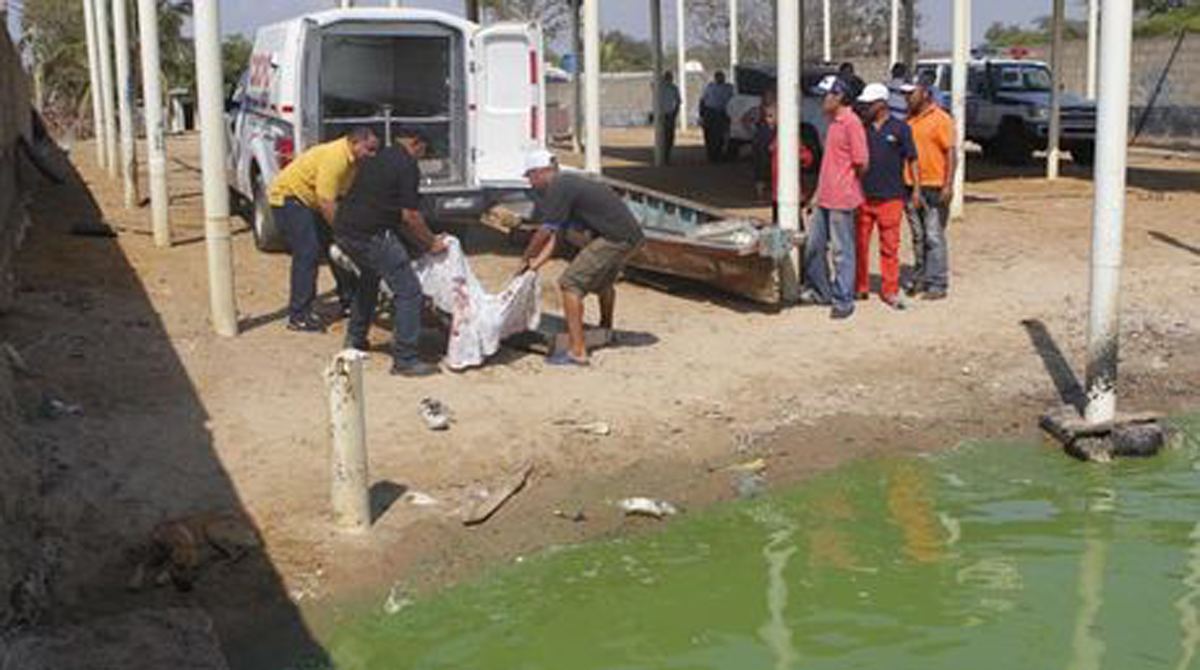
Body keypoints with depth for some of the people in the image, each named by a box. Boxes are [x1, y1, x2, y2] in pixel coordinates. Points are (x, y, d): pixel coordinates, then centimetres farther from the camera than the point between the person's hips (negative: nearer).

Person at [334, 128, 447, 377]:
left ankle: (355, 340, 40)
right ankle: (405, 360, -6)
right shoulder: (407, 165, -4)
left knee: (369, 277, 34)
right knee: (408, 292, -5)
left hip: (344, 230, 9)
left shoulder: (375, 159, 22)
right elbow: (410, 215, -9)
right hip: (371, 235, -9)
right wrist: (431, 242, 6)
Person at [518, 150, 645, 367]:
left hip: (615, 239, -10)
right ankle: (606, 330, 57)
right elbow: (556, 235, 16)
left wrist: (526, 259, 2)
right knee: (603, 281, 33)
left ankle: (577, 352, -14)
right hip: (631, 234, 10)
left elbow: (546, 232, -11)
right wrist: (536, 264, 8)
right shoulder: (567, 185, 18)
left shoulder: (559, 188, -13)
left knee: (571, 284, -10)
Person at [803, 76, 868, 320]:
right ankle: (820, 291, 29)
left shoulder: (852, 122, -16)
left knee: (842, 251, -1)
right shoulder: (833, 122, 13)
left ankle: (843, 301, 8)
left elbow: (862, 163, -18)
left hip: (842, 199, -9)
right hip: (825, 197, 9)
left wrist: (847, 181, -1)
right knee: (814, 247, 15)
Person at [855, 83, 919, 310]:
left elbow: (912, 160, 2)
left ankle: (890, 291, 10)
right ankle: (860, 287, 18)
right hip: (863, 196, 3)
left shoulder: (900, 129, 0)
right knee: (860, 243, 6)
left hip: (890, 197, -3)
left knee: (890, 245, 2)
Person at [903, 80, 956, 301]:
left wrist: (948, 186, -18)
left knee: (934, 237, -5)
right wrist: (910, 186, 15)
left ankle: (937, 284, 0)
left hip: (934, 188, -6)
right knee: (918, 237, 12)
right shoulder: (909, 120, 14)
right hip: (912, 187, 6)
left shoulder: (941, 119, -6)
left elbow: (950, 154, -10)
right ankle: (919, 278, 21)